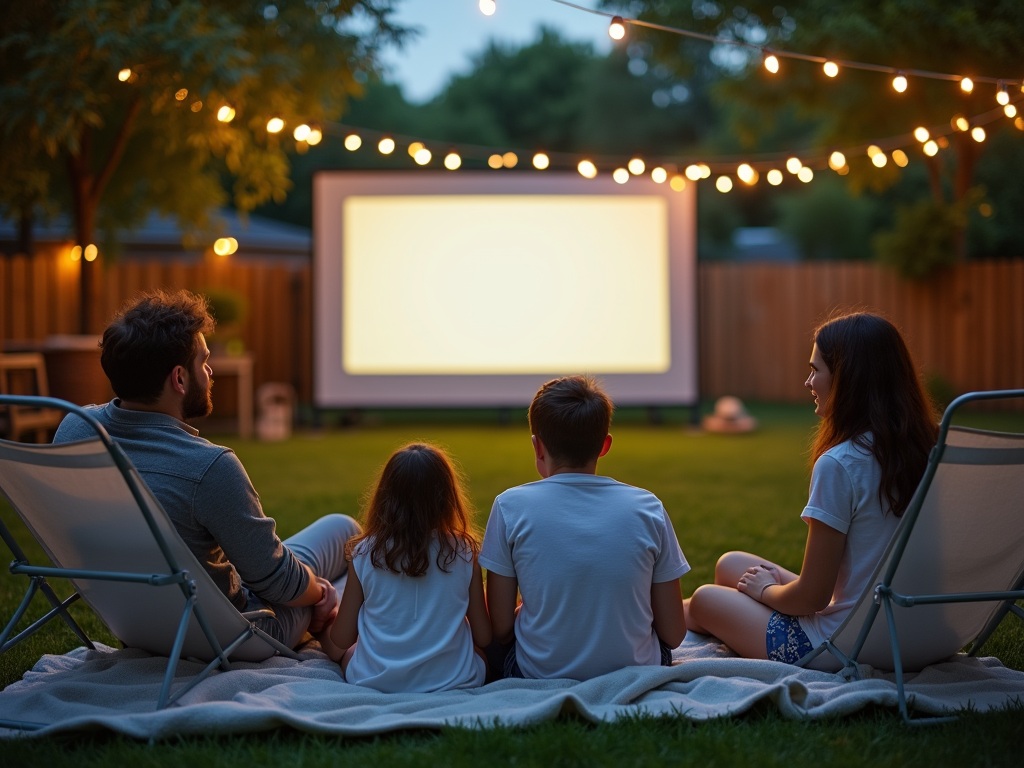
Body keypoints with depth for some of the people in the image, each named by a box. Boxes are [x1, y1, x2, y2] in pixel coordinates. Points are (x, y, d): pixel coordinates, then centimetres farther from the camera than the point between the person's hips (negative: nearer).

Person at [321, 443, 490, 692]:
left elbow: (342, 640, -1)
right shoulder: (464, 554, -9)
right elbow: (484, 638, -1)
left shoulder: (365, 555, -9)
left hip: (375, 680, 1)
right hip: (452, 680, -1)